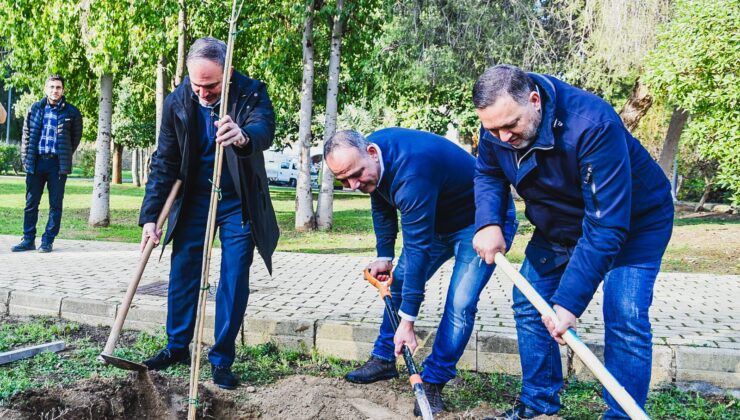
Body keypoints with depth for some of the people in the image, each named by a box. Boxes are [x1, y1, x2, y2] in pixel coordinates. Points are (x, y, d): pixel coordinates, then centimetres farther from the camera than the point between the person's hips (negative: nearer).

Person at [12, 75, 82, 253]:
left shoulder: (71, 112, 1)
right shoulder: (35, 109, 7)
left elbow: (76, 137, 9)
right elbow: (26, 135, 11)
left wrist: (66, 157, 6)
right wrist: (25, 158, 5)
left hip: (58, 163, -2)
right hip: (36, 162, 2)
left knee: (55, 204, 2)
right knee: (31, 203, 6)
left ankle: (48, 241, 10)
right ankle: (28, 240, 14)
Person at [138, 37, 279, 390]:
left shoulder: (251, 93, -18)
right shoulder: (177, 101, -11)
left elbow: (265, 127, -38)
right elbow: (164, 162, -6)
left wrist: (243, 137, -63)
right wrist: (150, 217, -10)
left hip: (238, 203, -2)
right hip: (193, 199, 3)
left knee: (234, 280, -1)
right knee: (182, 271, 4)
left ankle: (222, 360, 9)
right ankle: (177, 346, 21)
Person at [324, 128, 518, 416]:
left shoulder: (410, 171, -39)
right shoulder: (366, 158, -11)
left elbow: (418, 247, -37)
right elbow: (382, 207, 8)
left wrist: (407, 321, -34)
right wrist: (384, 257, 2)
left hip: (482, 221, -9)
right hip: (438, 218, 9)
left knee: (460, 305, -18)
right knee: (399, 281, 10)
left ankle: (433, 383, -5)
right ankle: (384, 360, 24)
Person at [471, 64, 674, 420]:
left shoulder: (593, 125, -40)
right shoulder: (496, 125, -20)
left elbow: (607, 226, -40)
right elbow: (488, 174, 0)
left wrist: (569, 301, -41)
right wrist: (488, 223, -21)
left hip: (634, 221, -6)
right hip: (558, 224, 6)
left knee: (625, 318, -19)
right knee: (528, 303, 5)